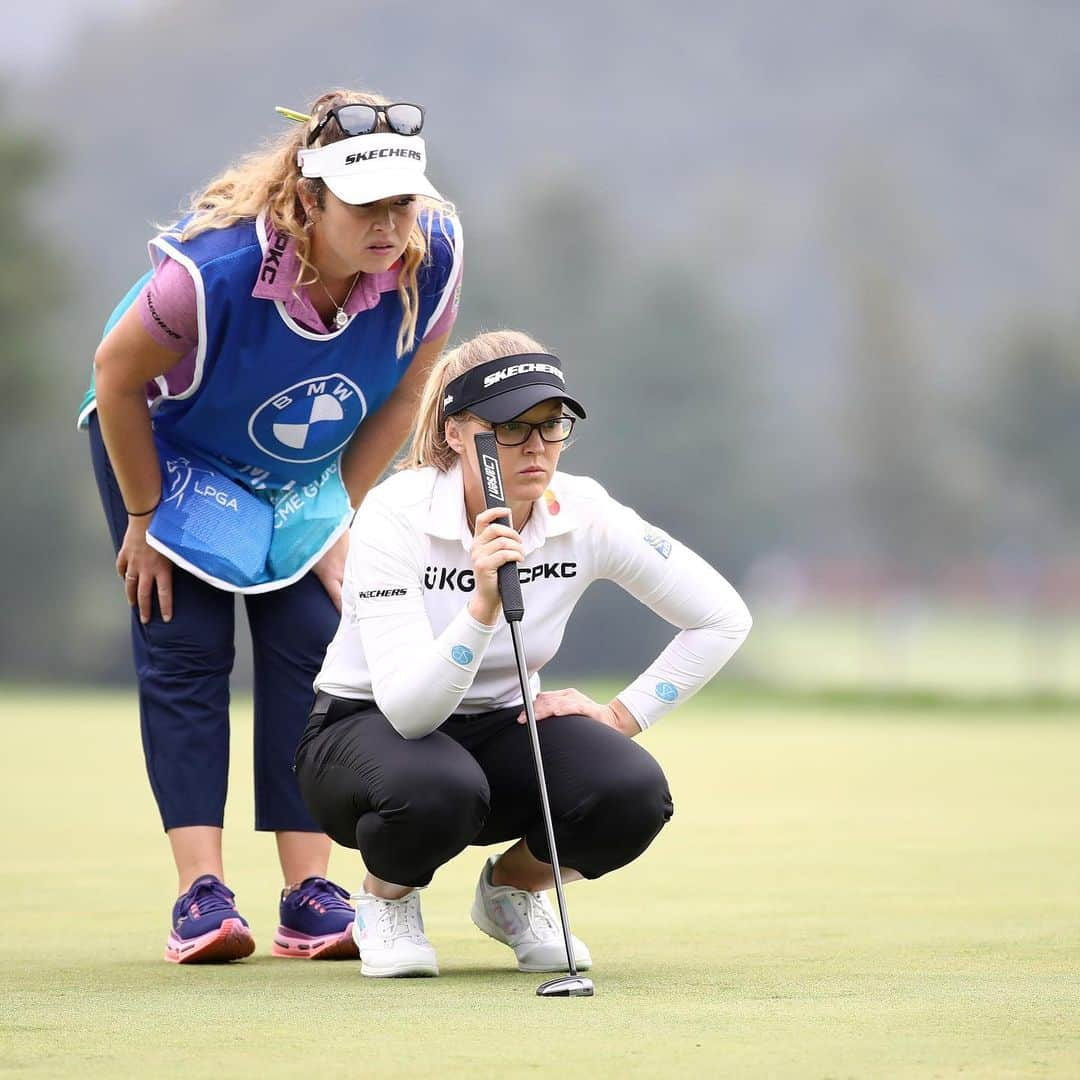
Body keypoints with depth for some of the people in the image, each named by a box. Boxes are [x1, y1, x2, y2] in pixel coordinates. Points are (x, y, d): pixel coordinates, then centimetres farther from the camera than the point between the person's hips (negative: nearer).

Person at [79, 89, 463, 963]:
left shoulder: (432, 256, -28)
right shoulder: (215, 268, -40)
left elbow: (402, 392, -8)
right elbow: (118, 376, -21)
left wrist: (339, 518, -5)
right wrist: (143, 518, -12)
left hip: (309, 469, 4)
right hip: (171, 448, -3)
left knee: (310, 648, -5)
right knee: (185, 651, -11)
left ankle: (310, 896, -4)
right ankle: (200, 892, -13)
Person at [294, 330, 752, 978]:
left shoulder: (585, 516, -15)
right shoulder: (395, 517, -26)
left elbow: (723, 618, -3)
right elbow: (407, 709, -34)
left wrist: (622, 716, -8)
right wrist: (483, 606, -47)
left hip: (499, 728, 4)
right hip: (368, 728, -3)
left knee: (633, 793, -27)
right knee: (434, 789, -40)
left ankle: (514, 888, 7)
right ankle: (387, 899, -3)